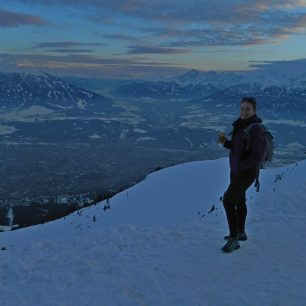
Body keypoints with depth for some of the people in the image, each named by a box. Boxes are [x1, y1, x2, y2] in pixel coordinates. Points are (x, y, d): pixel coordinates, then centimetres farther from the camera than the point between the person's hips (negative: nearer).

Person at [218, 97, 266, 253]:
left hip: (246, 172, -10)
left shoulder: (255, 129, -25)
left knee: (228, 202, -11)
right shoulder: (241, 125, 4)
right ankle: (240, 233, 38)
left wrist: (239, 166, -21)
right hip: (237, 169, 10)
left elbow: (257, 155, -27)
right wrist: (225, 141, -4)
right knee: (239, 200, 21)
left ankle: (233, 240, 1)